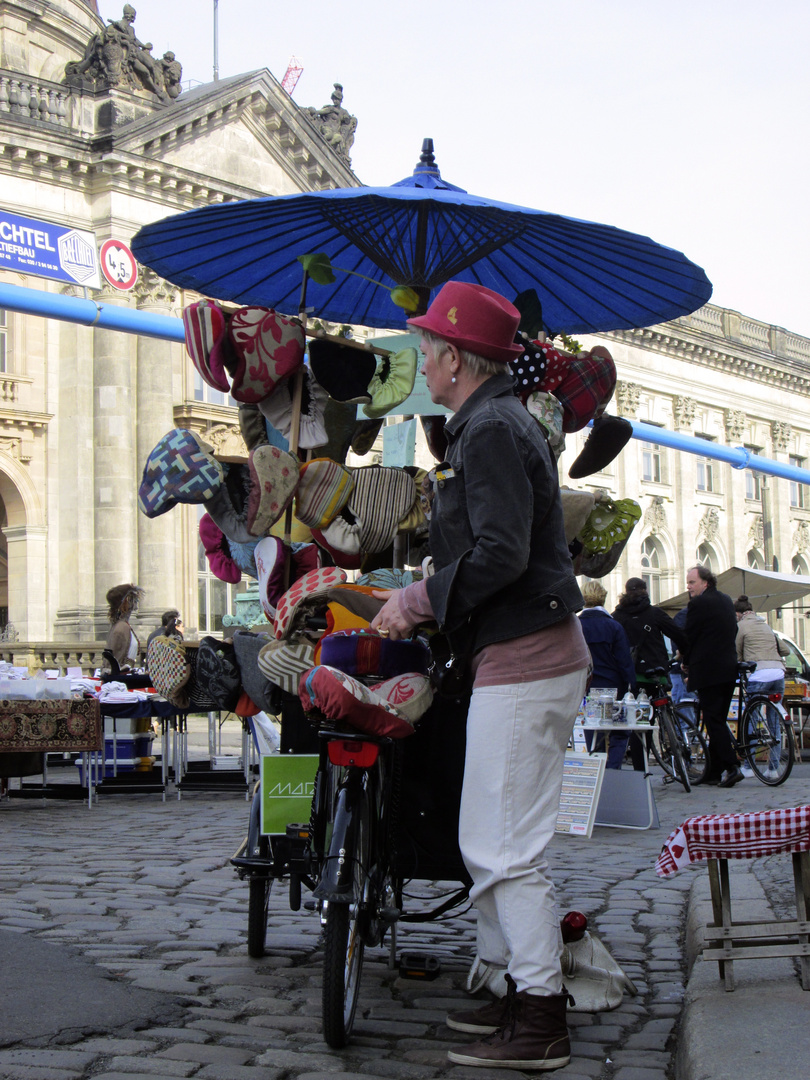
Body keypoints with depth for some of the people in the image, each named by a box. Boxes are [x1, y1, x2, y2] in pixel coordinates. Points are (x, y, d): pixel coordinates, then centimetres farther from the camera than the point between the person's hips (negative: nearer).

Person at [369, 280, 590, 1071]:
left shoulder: (491, 430, -13)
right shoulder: (493, 424, 19)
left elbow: (502, 554, -24)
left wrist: (418, 601, -14)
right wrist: (423, 599, 18)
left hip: (522, 660, -11)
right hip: (528, 655, 11)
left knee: (506, 848, -6)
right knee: (489, 841, 16)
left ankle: (541, 1027, 0)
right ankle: (521, 989, 24)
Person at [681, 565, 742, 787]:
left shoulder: (699, 603, -11)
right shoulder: (726, 601, 15)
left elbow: (688, 637, -7)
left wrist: (686, 662, 12)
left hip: (708, 671, -8)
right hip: (729, 669, 8)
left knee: (713, 721, -7)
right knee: (718, 720, 12)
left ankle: (731, 766, -16)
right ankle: (715, 772, 14)